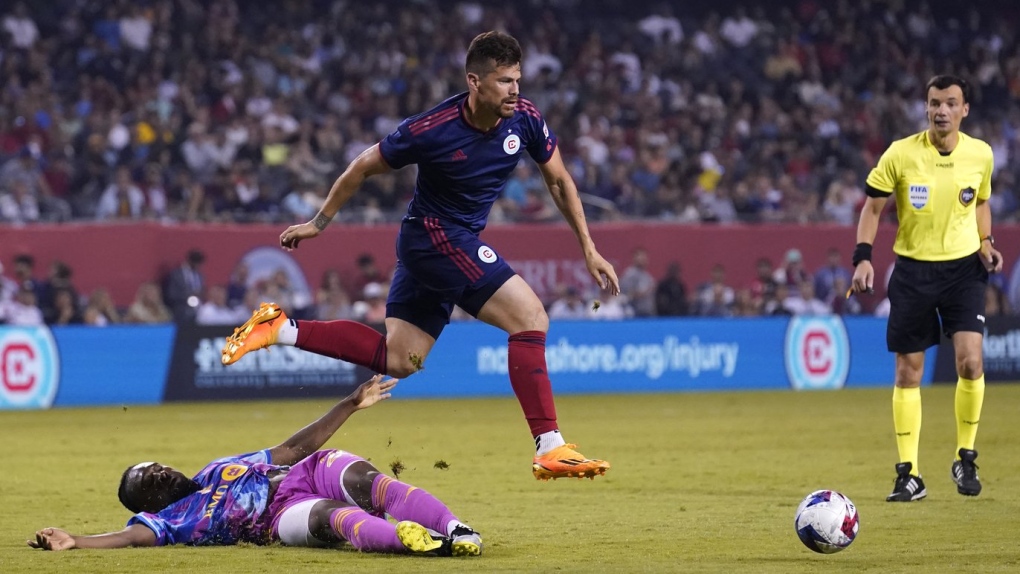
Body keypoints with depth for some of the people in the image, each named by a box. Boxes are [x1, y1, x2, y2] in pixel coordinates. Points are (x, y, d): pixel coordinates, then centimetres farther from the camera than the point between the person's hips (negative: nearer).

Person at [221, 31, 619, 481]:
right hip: (433, 234, -7)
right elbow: (364, 167, -7)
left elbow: (559, 181, 7)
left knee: (396, 360, 10)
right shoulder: (431, 130, -23)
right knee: (531, 317, -19)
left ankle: (281, 330, 16)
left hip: (459, 241, 7)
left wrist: (589, 250, 5)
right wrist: (320, 222, 3)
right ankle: (550, 449, -20)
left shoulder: (524, 119, -8)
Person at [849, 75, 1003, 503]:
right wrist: (863, 257, -11)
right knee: (908, 371, 2)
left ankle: (965, 458, 4)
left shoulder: (980, 154, -1)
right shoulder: (901, 154, -8)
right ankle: (909, 474, 10)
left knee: (971, 361, -16)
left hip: (963, 268, 0)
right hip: (912, 270, 0)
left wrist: (985, 243, 0)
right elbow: (873, 206, 1)